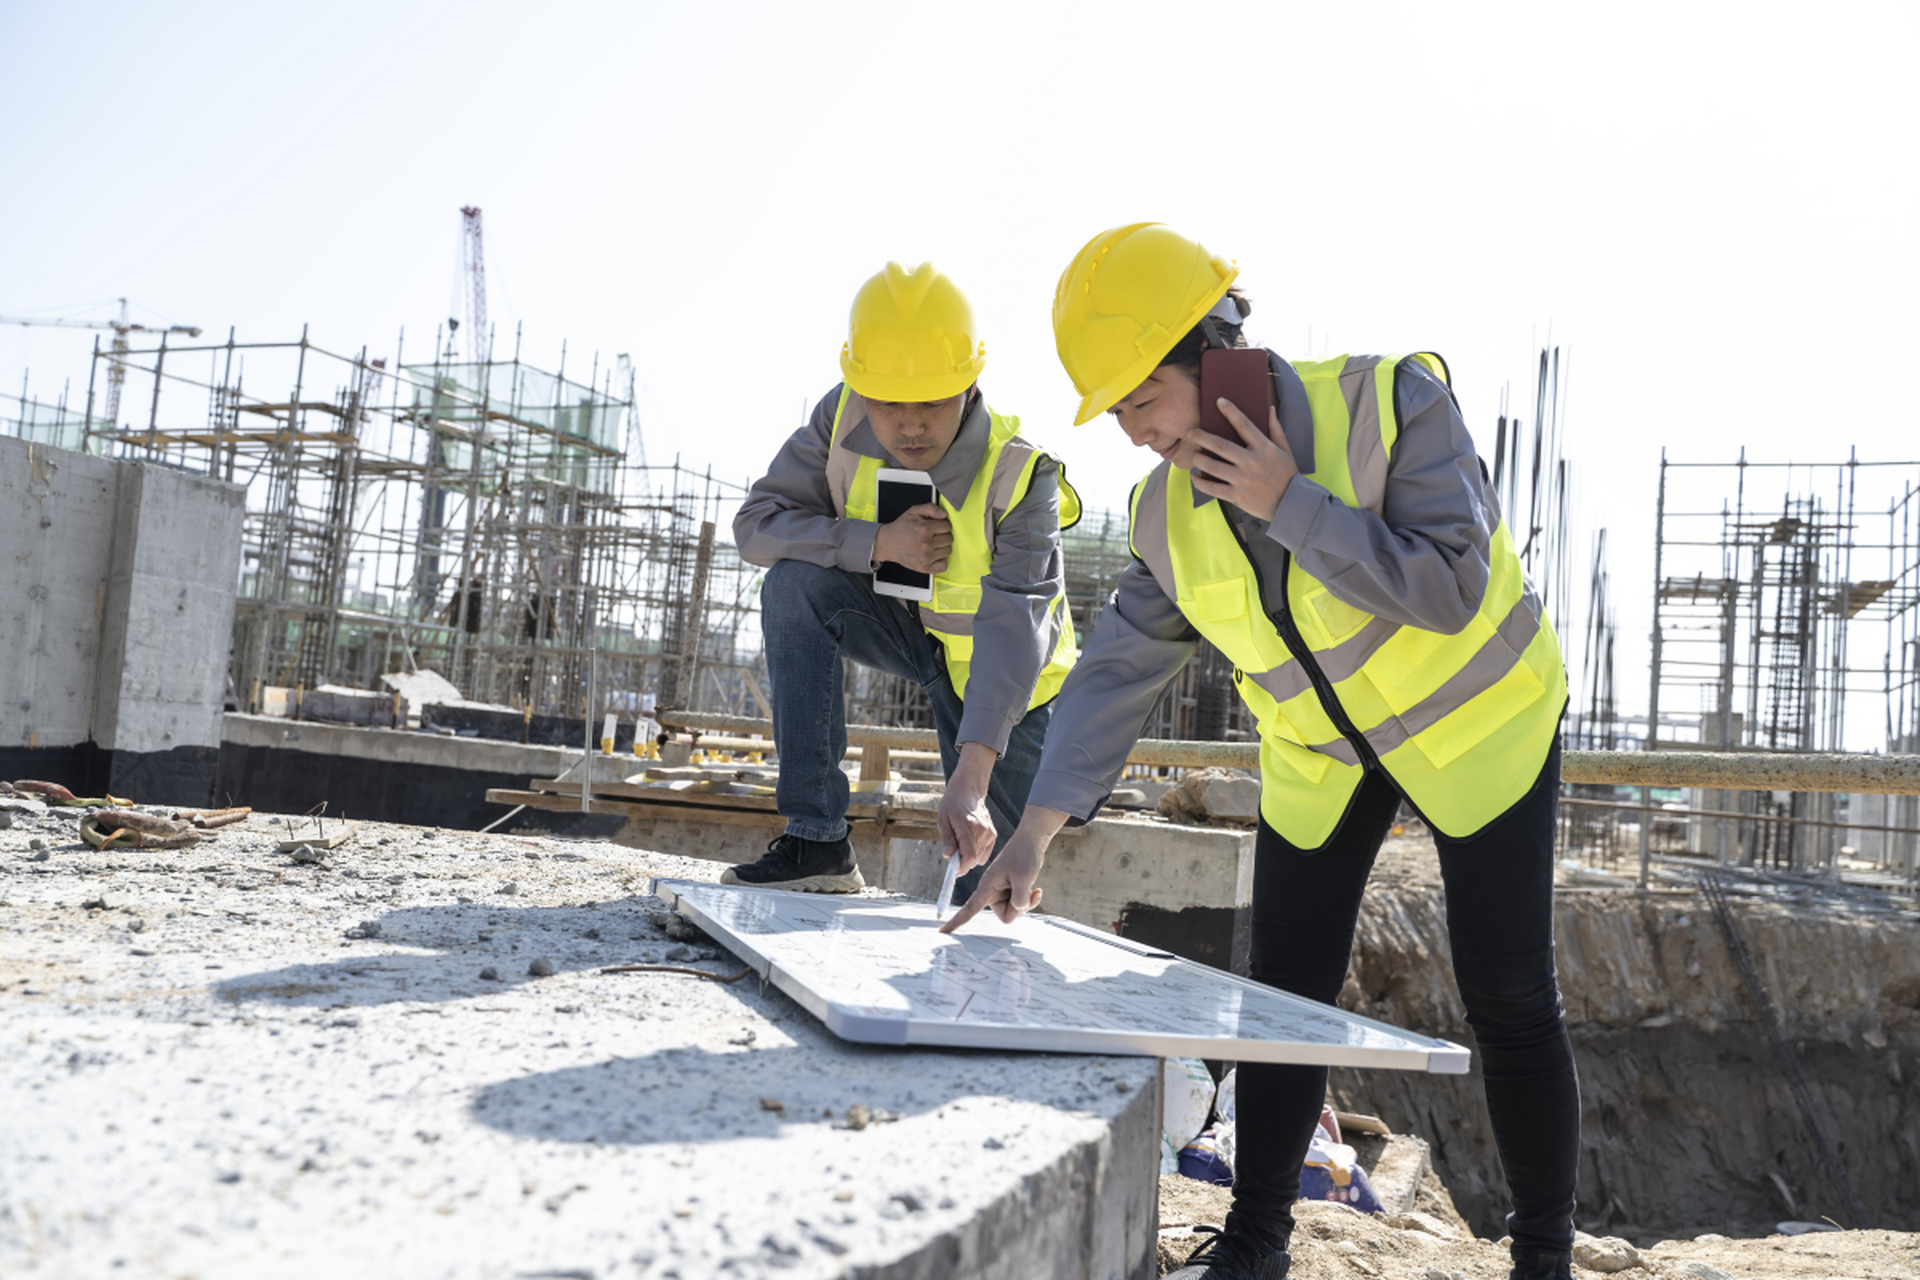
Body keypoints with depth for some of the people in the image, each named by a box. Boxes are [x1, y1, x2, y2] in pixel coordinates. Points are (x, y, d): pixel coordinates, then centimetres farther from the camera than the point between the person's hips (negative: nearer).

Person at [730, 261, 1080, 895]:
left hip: (988, 664, -3)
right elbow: (756, 521, -17)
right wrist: (877, 543, -33)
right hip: (903, 624, 3)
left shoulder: (1020, 472, -31)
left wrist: (971, 782, -51)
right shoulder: (843, 418, -20)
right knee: (795, 583, -29)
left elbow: (1012, 629, -40)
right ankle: (815, 840, -25)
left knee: (992, 877, -6)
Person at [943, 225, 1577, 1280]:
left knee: (1510, 1003, -2)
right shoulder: (1169, 511, -11)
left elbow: (1450, 589, -32)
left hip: (1477, 717, -4)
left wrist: (1291, 504, -35)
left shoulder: (1388, 401, -26)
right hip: (1322, 751, 4)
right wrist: (1035, 831, -18)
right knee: (1286, 994, 3)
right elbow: (1117, 669, -10)